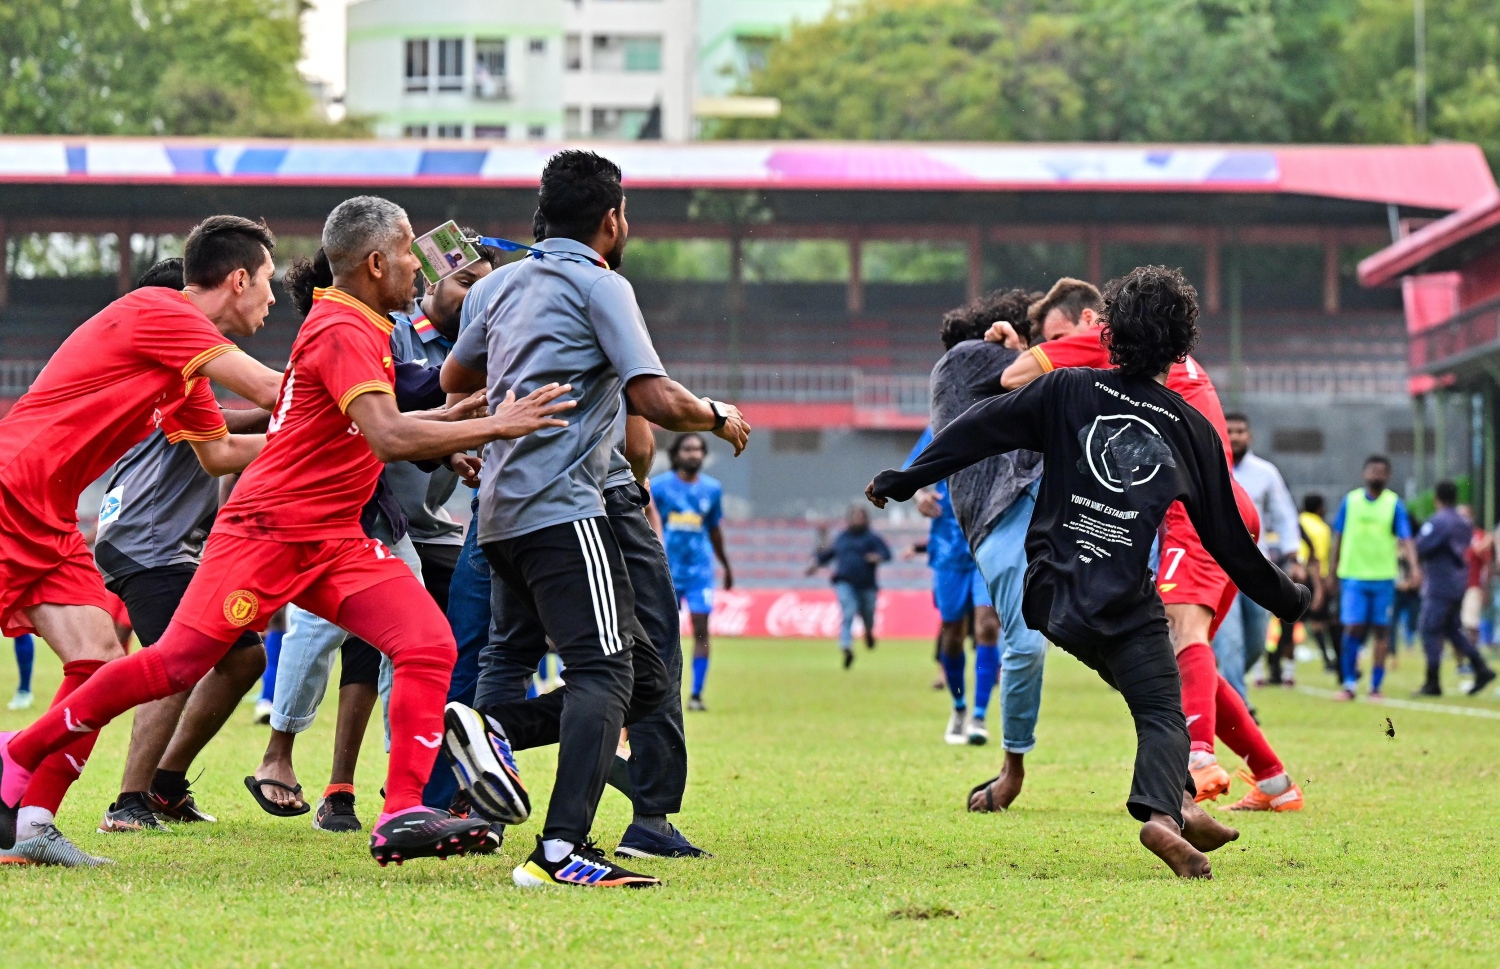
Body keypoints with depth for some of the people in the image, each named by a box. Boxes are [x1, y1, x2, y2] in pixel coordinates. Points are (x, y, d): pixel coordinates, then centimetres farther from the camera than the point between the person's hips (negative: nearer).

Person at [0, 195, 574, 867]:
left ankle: (403, 816, -16)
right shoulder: (341, 332, -17)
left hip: (334, 544, 9)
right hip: (265, 530, -9)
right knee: (175, 664, -8)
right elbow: (390, 438, -29)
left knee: (429, 644, -11)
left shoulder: (364, 330, 13)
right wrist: (495, 427, -26)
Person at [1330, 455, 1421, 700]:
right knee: (1353, 628, -10)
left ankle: (1375, 687, 9)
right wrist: (1333, 570, 10)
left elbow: (1405, 539, -6)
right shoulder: (1349, 501, 5)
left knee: (1380, 631, 3)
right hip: (1353, 576, 0)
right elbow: (1338, 537, 12)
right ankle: (1349, 683, 0)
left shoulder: (1394, 503, 2)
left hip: (1383, 576, 0)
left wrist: (1414, 566, -21)